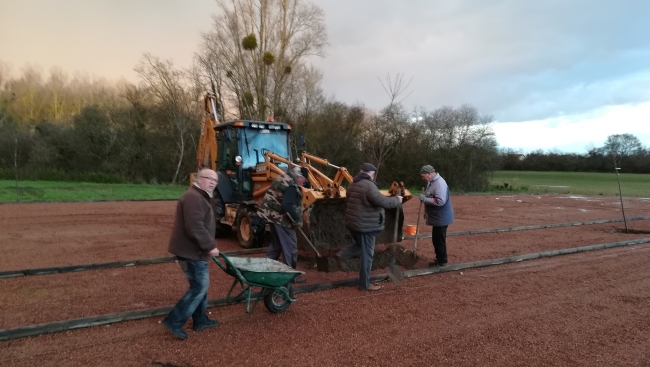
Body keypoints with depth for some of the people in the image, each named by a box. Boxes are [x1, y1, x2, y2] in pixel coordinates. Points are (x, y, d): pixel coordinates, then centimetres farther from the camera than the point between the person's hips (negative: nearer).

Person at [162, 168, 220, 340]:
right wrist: (210, 245, -23)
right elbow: (195, 227, -28)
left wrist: (208, 246, 22)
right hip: (191, 251, -11)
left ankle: (200, 320, 28)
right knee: (200, 287, -6)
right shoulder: (193, 197, -19)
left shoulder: (200, 197, 17)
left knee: (200, 285, 17)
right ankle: (174, 321, 1)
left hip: (194, 249, 11)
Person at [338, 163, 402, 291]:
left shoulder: (353, 184, 9)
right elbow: (383, 202, -25)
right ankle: (365, 284, 11)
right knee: (367, 254, 3)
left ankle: (342, 256, 15)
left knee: (360, 245, 31)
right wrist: (397, 199, -8)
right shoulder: (368, 185, -20)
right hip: (366, 226, -9)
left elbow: (347, 203, 19)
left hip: (353, 223, 9)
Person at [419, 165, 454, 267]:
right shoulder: (432, 182, 9)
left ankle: (442, 261, 12)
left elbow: (440, 201, -32)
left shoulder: (439, 183, -23)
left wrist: (424, 199, -25)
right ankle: (439, 259, 29)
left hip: (441, 218, -10)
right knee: (436, 239, 18)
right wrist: (426, 212, 17)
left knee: (439, 240, 0)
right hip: (437, 217, 10)